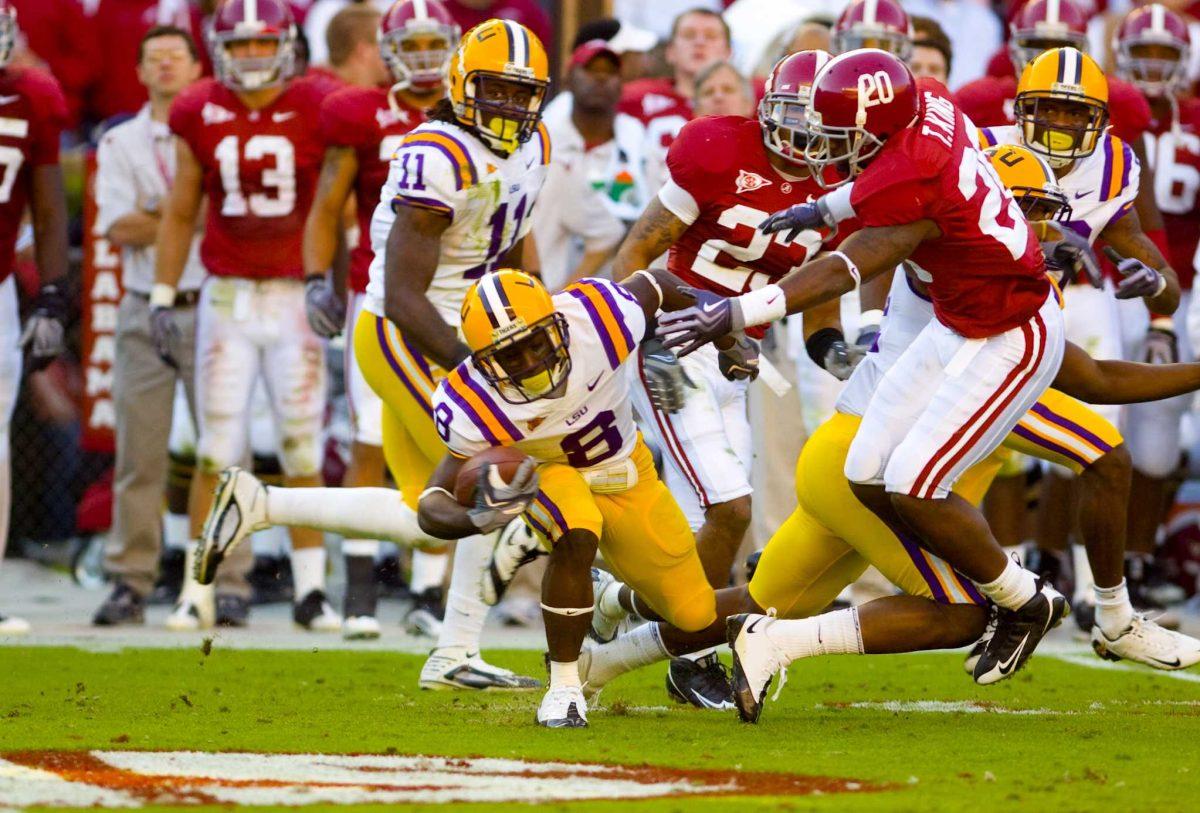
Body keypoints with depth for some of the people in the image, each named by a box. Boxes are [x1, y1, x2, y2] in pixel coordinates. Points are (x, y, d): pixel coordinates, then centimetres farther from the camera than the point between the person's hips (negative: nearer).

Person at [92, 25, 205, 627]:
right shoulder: (121, 143, 10)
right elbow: (118, 228, -2)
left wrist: (152, 215, -9)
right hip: (145, 311, 2)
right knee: (139, 457, 1)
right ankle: (129, 583, 4)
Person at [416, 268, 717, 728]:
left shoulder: (600, 320, -33)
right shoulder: (476, 410, -34)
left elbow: (657, 285, -10)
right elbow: (432, 506, -32)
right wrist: (478, 518, -54)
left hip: (626, 473, 3)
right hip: (548, 475, -3)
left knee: (696, 617, 2)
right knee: (576, 539, -39)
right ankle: (564, 689, -22)